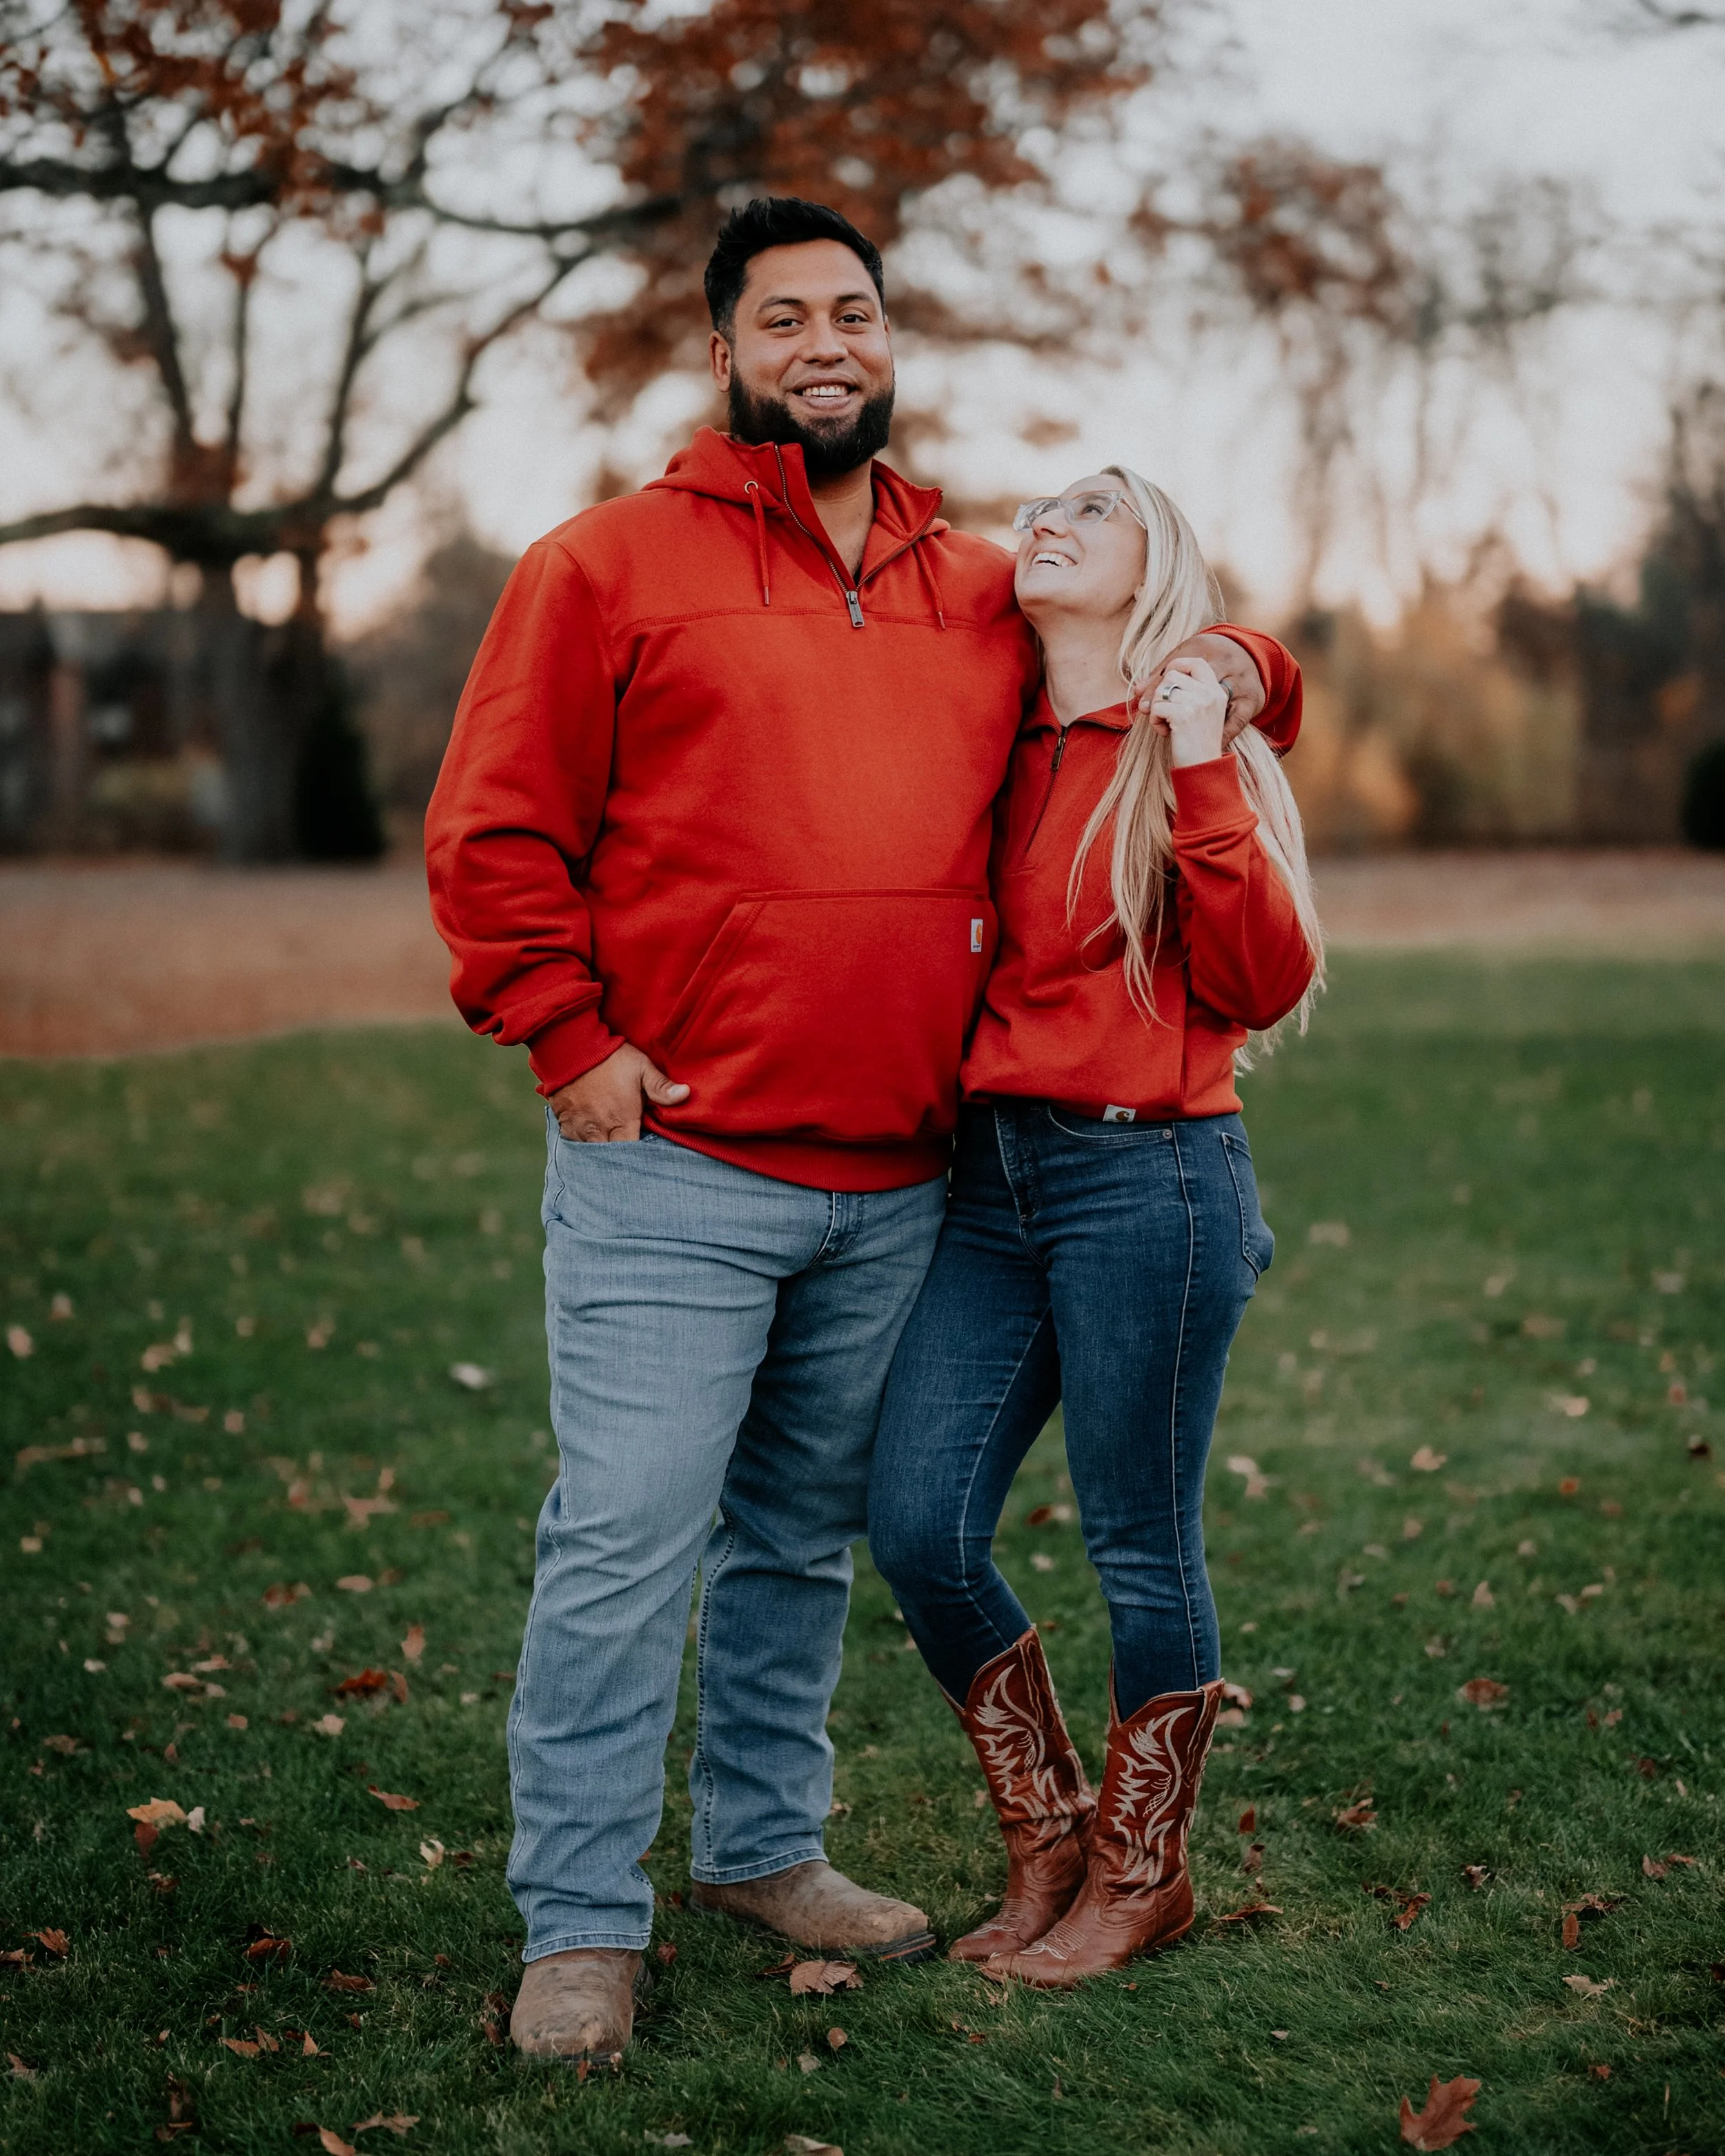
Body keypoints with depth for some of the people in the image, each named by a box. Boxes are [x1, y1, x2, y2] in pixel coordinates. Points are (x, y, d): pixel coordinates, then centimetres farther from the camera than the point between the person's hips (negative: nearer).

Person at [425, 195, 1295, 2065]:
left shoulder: (984, 593, 14)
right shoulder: (611, 563, 0)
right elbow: (494, 830, -2)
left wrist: (1221, 669, 5)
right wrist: (570, 1041, -9)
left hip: (897, 1186, 5)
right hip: (669, 1169, -4)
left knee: (805, 1540, 15)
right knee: (624, 1544, -4)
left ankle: (765, 1847, 31)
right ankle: (579, 1924, 8)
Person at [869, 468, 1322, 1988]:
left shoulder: (1204, 755, 0)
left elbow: (1263, 985, -10)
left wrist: (1202, 786, -16)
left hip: (1149, 1176, -5)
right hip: (991, 1177, 5)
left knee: (1142, 1548, 4)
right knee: (918, 1527, 0)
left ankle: (1141, 1877, 24)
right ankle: (1047, 1841, 21)